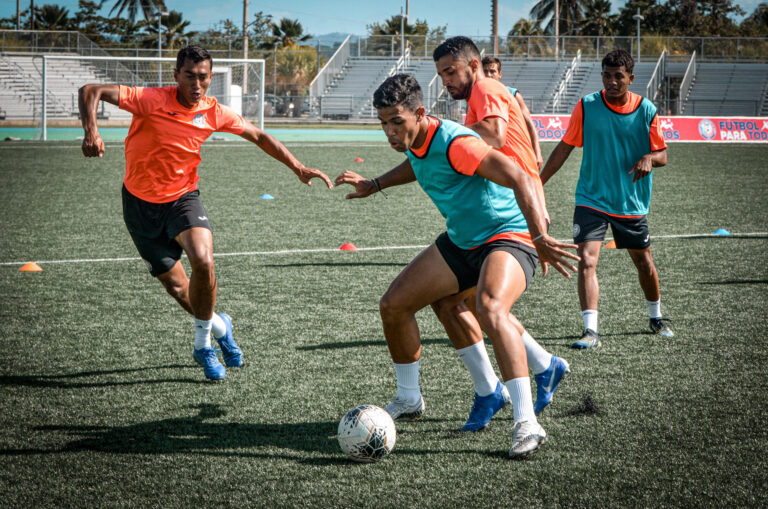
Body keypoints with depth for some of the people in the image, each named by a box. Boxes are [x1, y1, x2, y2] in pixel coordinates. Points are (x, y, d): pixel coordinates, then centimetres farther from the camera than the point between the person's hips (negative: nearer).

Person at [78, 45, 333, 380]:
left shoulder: (213, 113, -9)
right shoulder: (151, 101, -22)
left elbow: (259, 137, 7)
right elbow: (91, 92, -27)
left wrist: (299, 169, 4)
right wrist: (91, 132, -45)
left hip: (182, 197, 1)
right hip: (141, 203, -1)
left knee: (203, 261, -27)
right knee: (176, 285, 4)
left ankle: (203, 343, -6)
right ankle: (218, 326, 37)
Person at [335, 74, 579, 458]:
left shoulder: (454, 143, -28)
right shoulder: (414, 140, 0)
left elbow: (520, 178, -34)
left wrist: (541, 239, -39)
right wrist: (375, 185, 26)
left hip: (507, 237, -10)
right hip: (460, 242, 10)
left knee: (490, 310, -38)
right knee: (393, 305, 8)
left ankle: (527, 424, -38)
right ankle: (408, 400, 29)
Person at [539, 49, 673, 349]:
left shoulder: (646, 110, -5)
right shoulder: (587, 106, -6)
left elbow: (662, 155, 1)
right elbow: (564, 147, 2)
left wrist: (649, 158, -23)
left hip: (632, 203, 1)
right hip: (591, 199, -1)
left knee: (644, 262, 16)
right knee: (587, 261, -18)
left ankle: (656, 318, 40)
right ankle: (591, 331, -20)